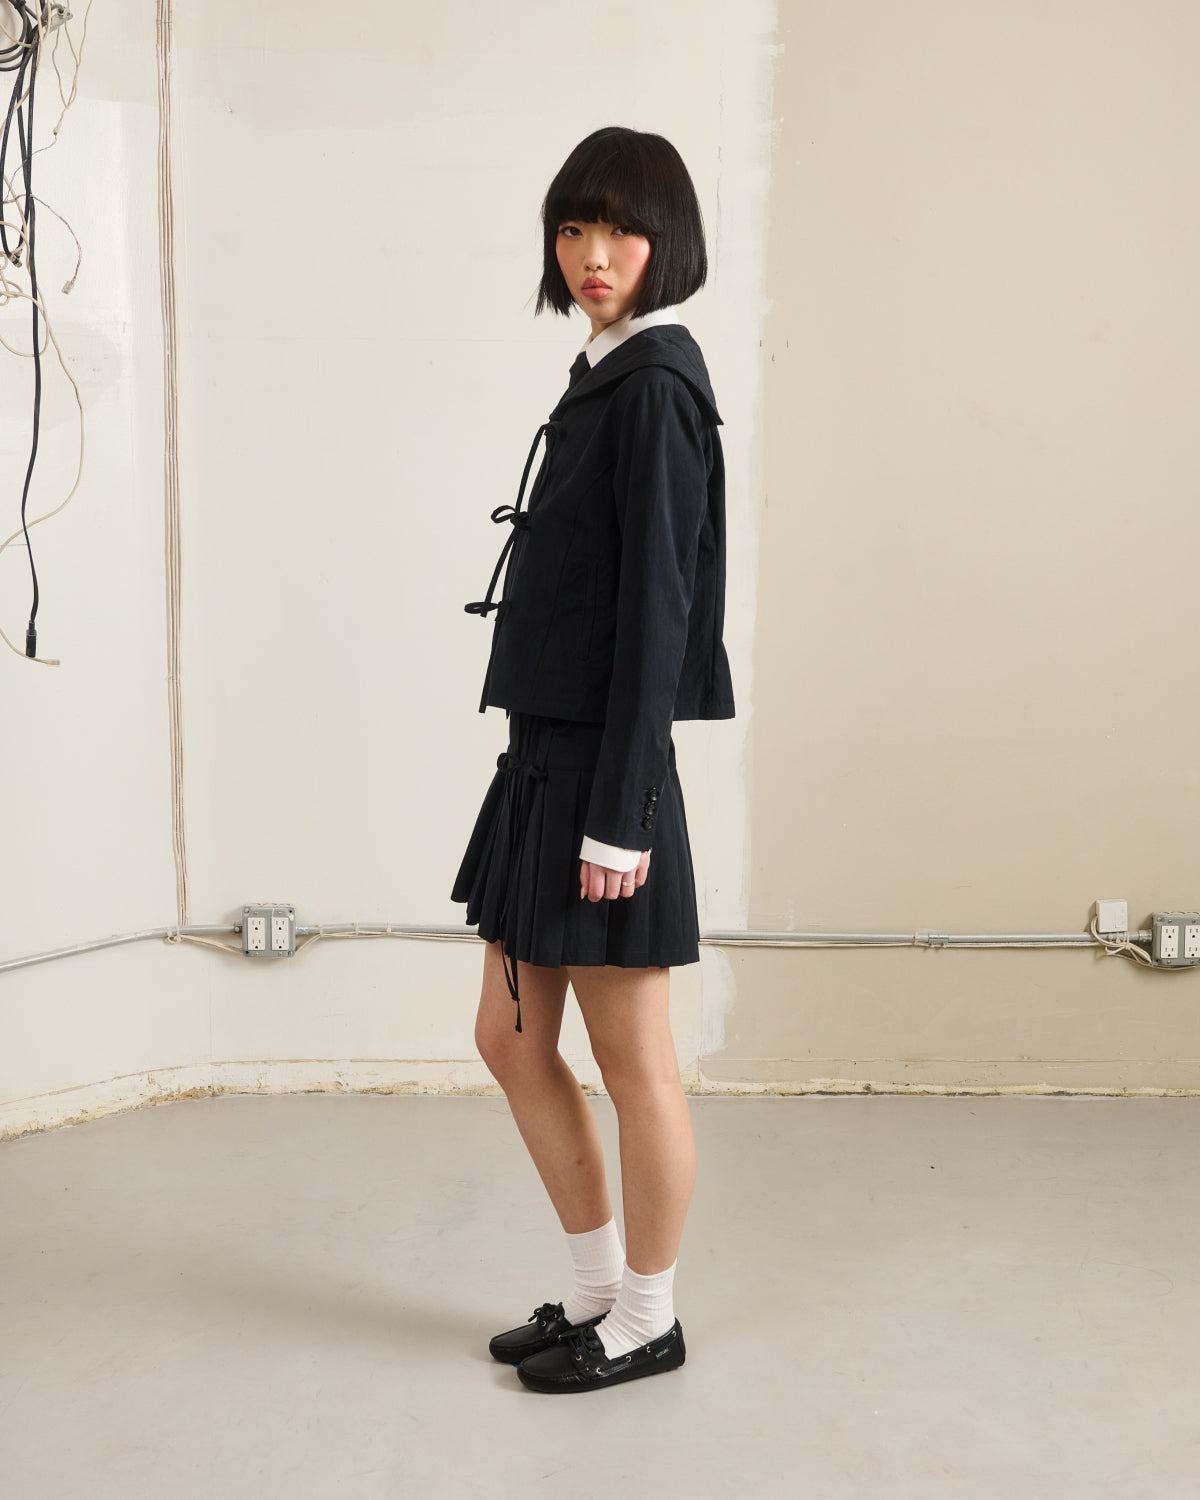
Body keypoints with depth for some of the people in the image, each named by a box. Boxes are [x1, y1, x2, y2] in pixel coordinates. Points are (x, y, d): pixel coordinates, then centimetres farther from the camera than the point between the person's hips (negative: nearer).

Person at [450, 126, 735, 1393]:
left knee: (632, 1062, 5)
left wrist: (620, 814, -19)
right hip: (545, 756, 10)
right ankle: (597, 1289, 32)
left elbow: (657, 610, -18)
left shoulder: (655, 383, -12)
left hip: (602, 767, -10)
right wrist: (567, 787, 18)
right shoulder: (604, 375, 16)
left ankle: (645, 1322, 25)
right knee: (511, 1041, 16)